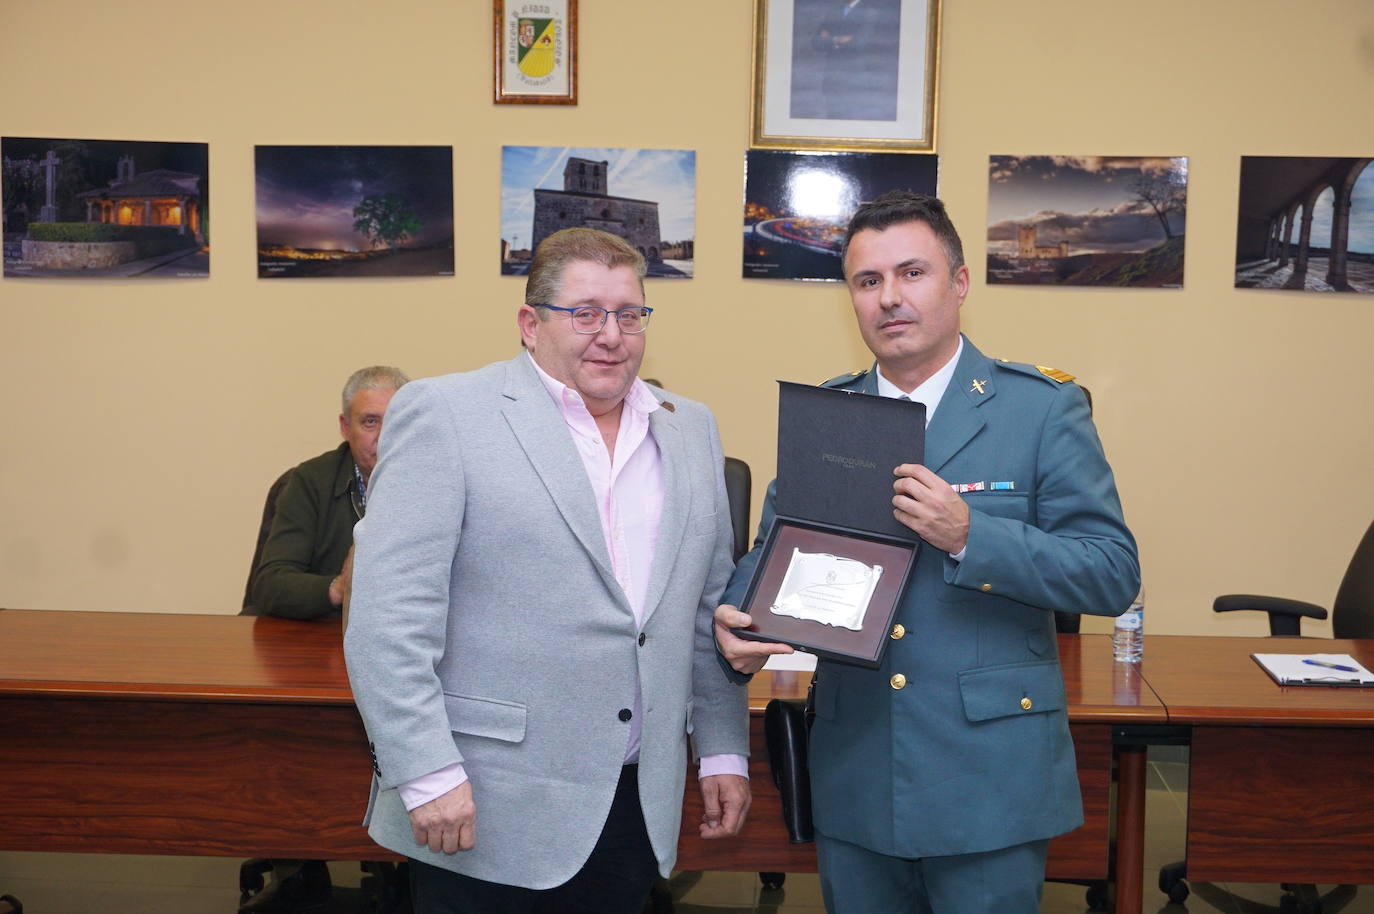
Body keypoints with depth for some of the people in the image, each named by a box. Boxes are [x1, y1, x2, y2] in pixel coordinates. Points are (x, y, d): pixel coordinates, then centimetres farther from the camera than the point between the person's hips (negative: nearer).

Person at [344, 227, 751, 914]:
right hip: (484, 813, -5)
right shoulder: (443, 414, -7)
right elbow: (389, 618, -12)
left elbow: (711, 606, 15)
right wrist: (428, 775, -16)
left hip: (637, 808, 5)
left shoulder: (690, 430, 11)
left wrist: (723, 751, 12)